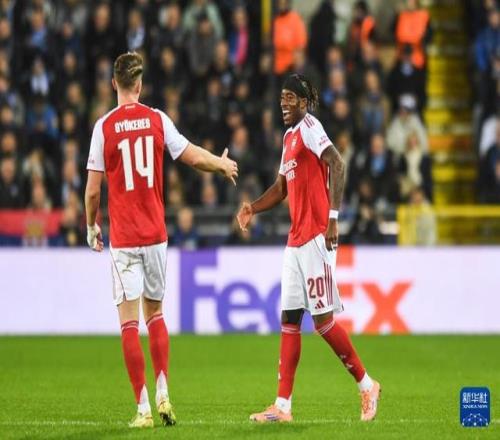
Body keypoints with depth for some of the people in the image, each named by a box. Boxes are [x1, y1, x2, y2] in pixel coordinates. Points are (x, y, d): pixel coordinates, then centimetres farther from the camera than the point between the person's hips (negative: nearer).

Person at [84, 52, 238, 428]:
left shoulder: (104, 126, -6)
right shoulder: (158, 119, 0)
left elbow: (93, 189, -4)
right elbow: (193, 157, 8)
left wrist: (92, 227, 13)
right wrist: (223, 164, 28)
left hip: (123, 238, -3)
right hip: (155, 233, 3)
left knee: (129, 321, -2)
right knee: (155, 313, 18)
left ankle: (144, 408, -6)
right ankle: (163, 394, 7)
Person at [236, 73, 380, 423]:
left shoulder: (310, 128, -10)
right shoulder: (289, 136, 18)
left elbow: (338, 164, -23)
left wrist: (333, 218, -28)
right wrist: (254, 209, 12)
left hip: (316, 237, -10)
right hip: (296, 240, 10)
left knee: (322, 318, -8)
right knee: (289, 319, 5)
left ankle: (367, 385, 6)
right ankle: (283, 405, 4)